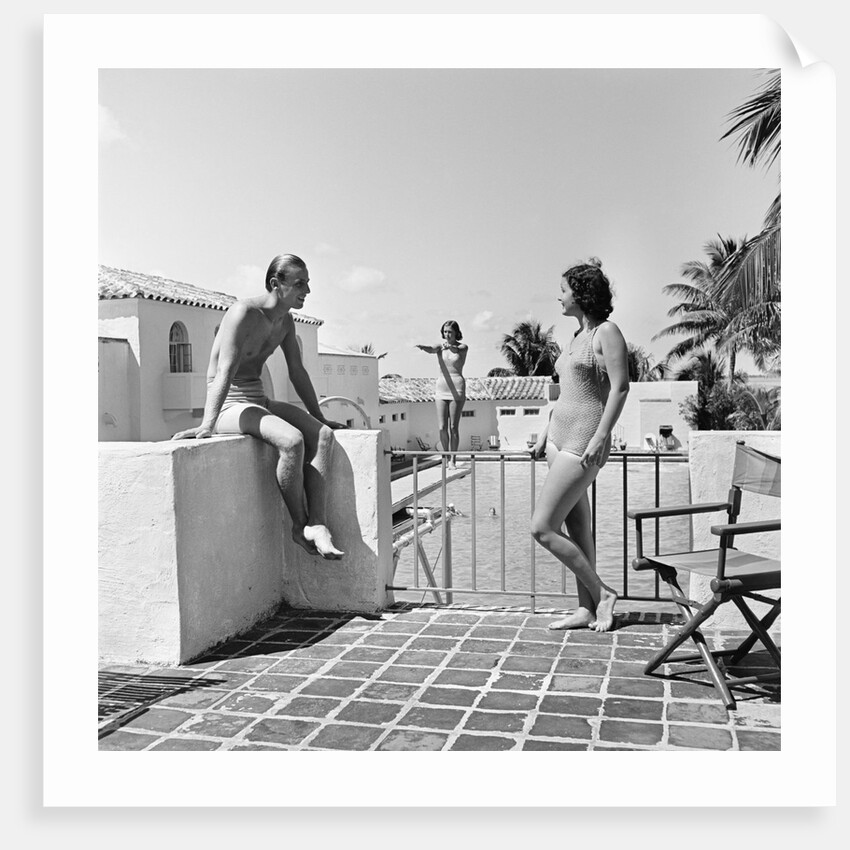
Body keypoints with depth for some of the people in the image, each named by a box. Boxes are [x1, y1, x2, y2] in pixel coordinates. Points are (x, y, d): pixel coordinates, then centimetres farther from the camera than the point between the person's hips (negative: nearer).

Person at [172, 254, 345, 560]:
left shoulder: (286, 321, 9)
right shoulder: (244, 312, -17)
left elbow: (297, 372, 17)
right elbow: (226, 370, -27)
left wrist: (319, 417, 18)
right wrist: (207, 425, -36)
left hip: (258, 400, 8)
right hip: (229, 405, -8)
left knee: (322, 435, -16)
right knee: (291, 440, -33)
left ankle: (317, 524, -22)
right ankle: (300, 526, -14)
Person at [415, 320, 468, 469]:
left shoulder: (463, 347, 0)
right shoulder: (440, 346, 5)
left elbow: (456, 350, -25)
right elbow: (432, 349, -18)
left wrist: (449, 346, -48)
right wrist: (423, 347, -42)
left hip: (457, 389, -3)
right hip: (441, 389, 3)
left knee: (453, 427, -4)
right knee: (442, 427, -2)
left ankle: (452, 460, 5)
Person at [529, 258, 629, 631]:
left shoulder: (607, 332, -9)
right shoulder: (577, 336, 16)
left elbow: (620, 388, -16)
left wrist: (600, 437, -22)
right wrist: (546, 431, 19)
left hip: (582, 444, -9)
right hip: (559, 436, 9)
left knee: (542, 529, -9)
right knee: (577, 529, 11)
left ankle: (601, 593, 5)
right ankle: (586, 610, 19)